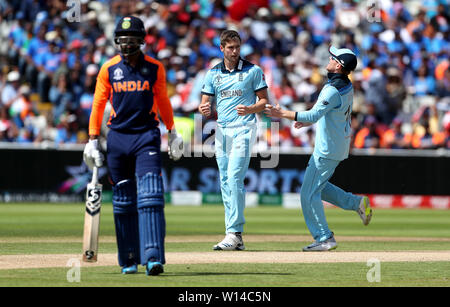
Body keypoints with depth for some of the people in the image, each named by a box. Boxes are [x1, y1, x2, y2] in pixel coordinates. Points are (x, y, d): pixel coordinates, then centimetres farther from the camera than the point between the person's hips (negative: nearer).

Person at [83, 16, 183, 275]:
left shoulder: (154, 67, 3)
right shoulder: (109, 69, 4)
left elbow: (163, 101, 14)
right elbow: (98, 105, 7)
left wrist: (172, 133, 16)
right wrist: (93, 140, 2)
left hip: (147, 137, -2)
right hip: (118, 137, 2)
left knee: (150, 196, -15)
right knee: (123, 201, 7)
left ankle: (153, 257, -22)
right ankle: (129, 260, 17)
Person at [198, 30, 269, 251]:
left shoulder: (253, 71, 0)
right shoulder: (213, 73, 10)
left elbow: (264, 100, 1)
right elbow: (205, 103, 9)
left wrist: (250, 109, -19)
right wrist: (204, 109, -15)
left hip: (243, 129, -5)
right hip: (221, 130, 5)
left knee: (234, 178, -17)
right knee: (225, 182, 6)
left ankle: (234, 234, -19)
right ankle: (234, 237, 11)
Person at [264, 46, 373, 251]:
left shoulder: (333, 91, -24)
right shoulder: (347, 86, 7)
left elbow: (314, 115, -32)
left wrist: (283, 114, -30)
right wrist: (308, 121, 18)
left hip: (327, 150, -10)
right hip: (339, 147, 10)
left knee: (309, 194, -3)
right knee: (317, 186, 24)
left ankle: (324, 239, 1)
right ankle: (356, 203, 18)